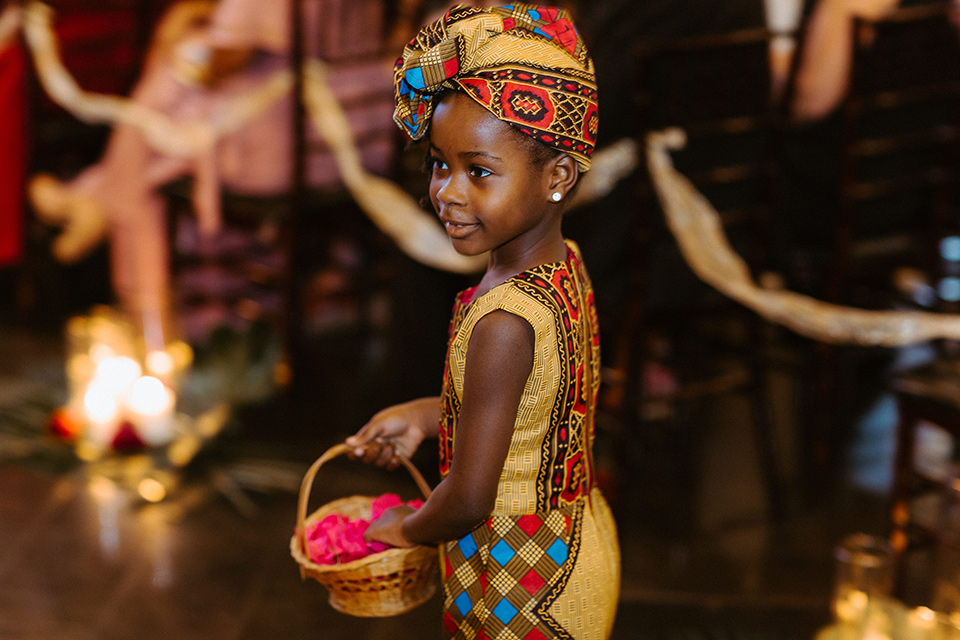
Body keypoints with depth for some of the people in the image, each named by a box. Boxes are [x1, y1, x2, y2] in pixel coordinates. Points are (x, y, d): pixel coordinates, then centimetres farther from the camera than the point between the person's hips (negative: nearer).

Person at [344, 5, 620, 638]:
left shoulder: (503, 323, -31)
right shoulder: (567, 263, -4)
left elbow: (467, 501, -25)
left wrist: (406, 528, -5)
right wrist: (422, 415, 16)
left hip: (526, 588, -8)